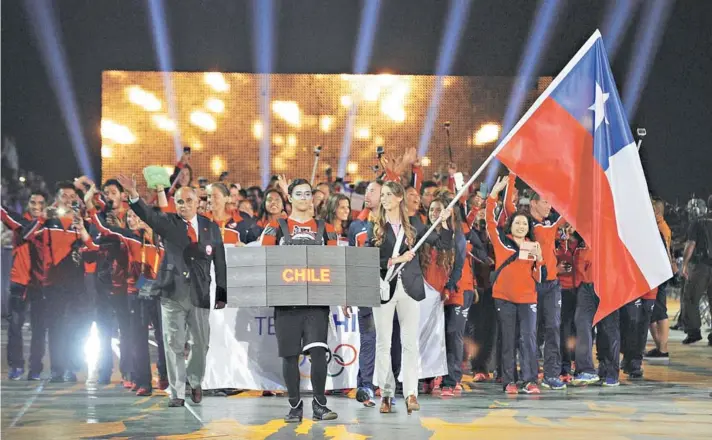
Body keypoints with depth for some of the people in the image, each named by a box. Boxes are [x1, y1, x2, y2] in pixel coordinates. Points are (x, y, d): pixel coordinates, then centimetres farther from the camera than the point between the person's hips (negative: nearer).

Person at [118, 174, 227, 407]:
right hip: (173, 293, -1)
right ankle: (177, 393, 7)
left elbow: (220, 263, 8)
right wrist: (133, 195, -35)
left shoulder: (211, 228, 7)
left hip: (200, 295, 1)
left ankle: (195, 381, 33)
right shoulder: (168, 223, 3)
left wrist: (222, 295, 4)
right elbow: (148, 215, -16)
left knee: (201, 344, 8)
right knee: (173, 344, 0)